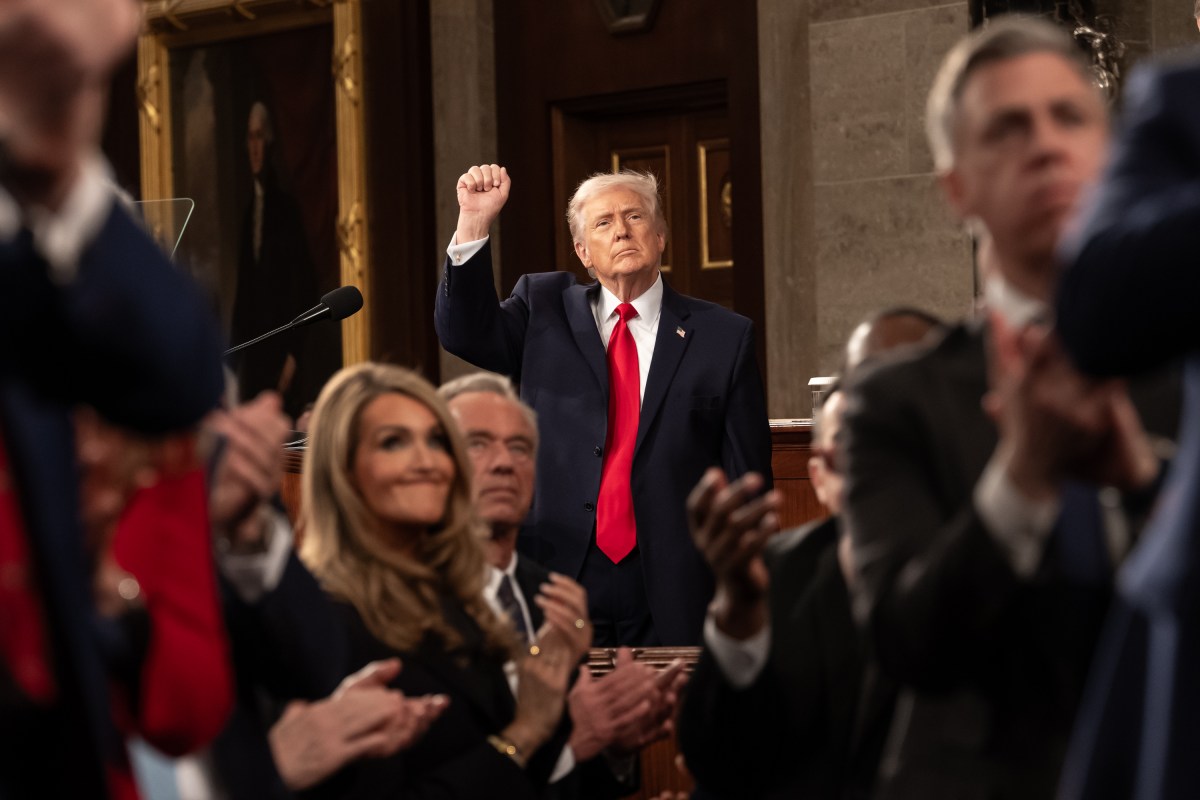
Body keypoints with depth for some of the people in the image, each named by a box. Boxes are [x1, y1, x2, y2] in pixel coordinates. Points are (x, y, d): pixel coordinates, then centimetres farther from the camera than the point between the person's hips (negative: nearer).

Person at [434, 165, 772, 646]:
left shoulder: (723, 337, 5)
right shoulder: (546, 311, 12)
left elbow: (747, 480, 4)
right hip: (558, 577, 1)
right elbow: (464, 332, -5)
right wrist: (474, 225, -16)